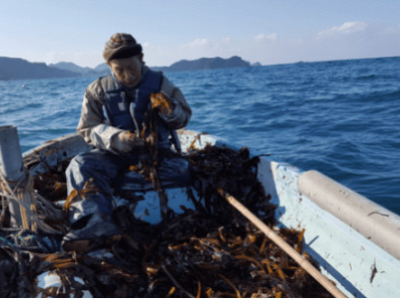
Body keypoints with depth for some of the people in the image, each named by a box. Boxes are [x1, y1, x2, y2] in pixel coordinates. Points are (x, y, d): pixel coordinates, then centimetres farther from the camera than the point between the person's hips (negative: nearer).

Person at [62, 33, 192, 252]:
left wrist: (169, 109, -16)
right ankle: (98, 223, -49)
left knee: (180, 170, -30)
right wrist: (117, 138, -21)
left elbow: (183, 119, 9)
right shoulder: (97, 90, 5)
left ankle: (115, 183, -30)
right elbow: (88, 129, -1)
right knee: (80, 165, -28)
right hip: (113, 155, 1)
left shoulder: (159, 84, 5)